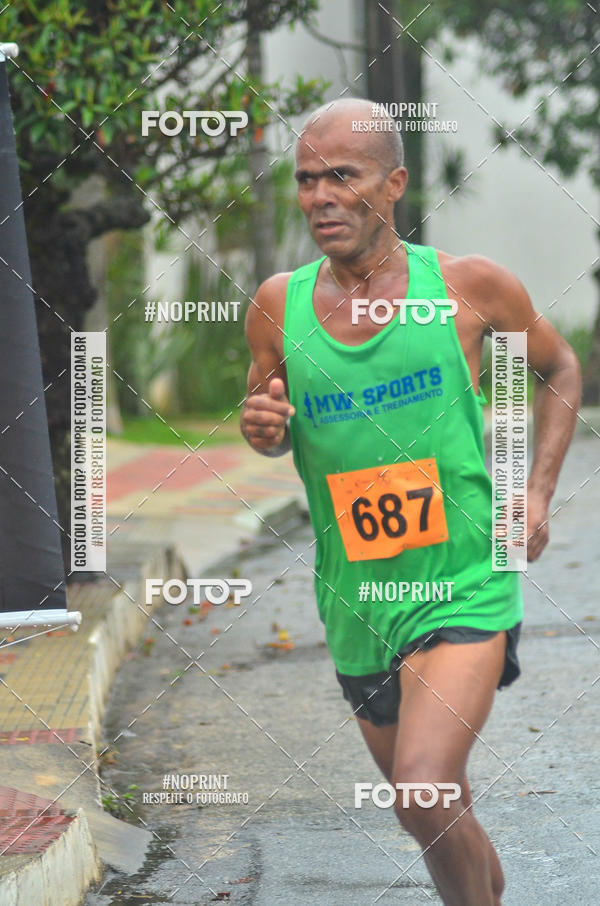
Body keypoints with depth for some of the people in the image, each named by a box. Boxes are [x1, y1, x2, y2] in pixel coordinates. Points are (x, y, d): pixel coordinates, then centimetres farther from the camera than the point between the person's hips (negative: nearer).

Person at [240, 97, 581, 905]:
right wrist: (264, 431, -7)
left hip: (464, 589, -4)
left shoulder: (469, 286, -7)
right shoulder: (279, 306, -1)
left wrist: (537, 491, 1)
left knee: (424, 789, -24)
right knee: (435, 820, 16)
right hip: (357, 609, 4)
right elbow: (263, 406, 17)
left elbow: (558, 368, 12)